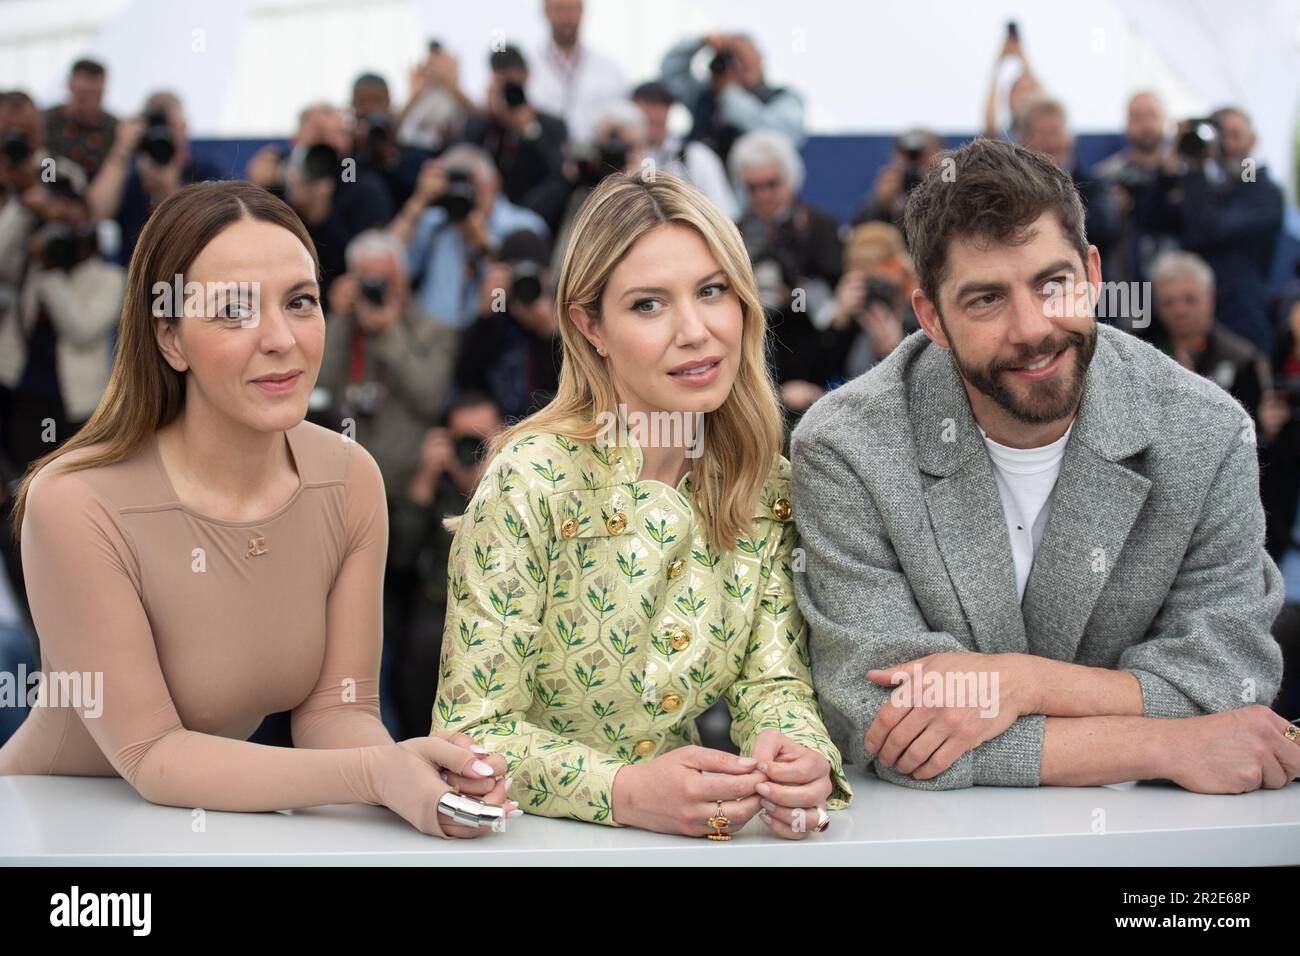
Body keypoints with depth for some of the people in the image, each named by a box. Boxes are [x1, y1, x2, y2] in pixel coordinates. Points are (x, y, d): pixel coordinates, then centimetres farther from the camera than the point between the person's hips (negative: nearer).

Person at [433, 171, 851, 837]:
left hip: (697, 831, 4)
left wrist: (801, 762, -22)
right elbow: (473, 730, -14)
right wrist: (626, 793, -30)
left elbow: (771, 682, 0)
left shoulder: (767, 485, 0)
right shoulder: (531, 482, -14)